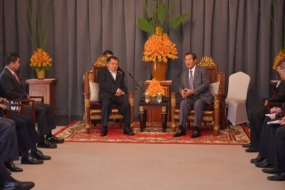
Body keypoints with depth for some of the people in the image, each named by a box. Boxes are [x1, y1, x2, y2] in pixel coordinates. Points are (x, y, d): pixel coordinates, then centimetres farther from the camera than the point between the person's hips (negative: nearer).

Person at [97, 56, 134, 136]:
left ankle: (126, 127, -25)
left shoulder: (120, 75, 29)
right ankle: (104, 128, -31)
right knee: (106, 104, -38)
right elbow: (103, 84, -5)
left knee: (126, 103, -29)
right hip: (106, 95, -4)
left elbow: (124, 87, 20)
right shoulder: (102, 72, 12)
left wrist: (122, 92, -6)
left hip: (118, 95, 4)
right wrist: (116, 89, -13)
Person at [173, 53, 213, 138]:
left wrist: (192, 91, -20)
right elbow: (181, 85, 19)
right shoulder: (184, 73, 18)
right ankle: (182, 128, -30)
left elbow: (206, 84, -11)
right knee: (183, 103, -29)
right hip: (190, 97, 4)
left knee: (198, 103, -37)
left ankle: (197, 129, -33)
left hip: (202, 96, -4)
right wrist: (182, 91, -8)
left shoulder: (202, 70, 1)